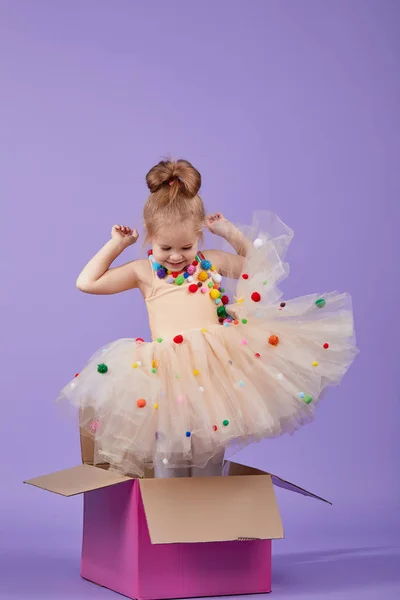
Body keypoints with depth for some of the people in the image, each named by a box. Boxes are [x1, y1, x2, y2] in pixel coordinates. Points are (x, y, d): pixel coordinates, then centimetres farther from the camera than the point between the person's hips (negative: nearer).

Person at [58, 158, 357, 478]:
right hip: (167, 368, -1)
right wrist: (116, 244, 12)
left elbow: (260, 265, 25)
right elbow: (87, 282, 10)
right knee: (170, 451, -6)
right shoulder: (144, 271, 11)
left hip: (214, 363, 1)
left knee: (210, 452, 2)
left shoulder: (212, 262, 15)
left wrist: (231, 233, 16)